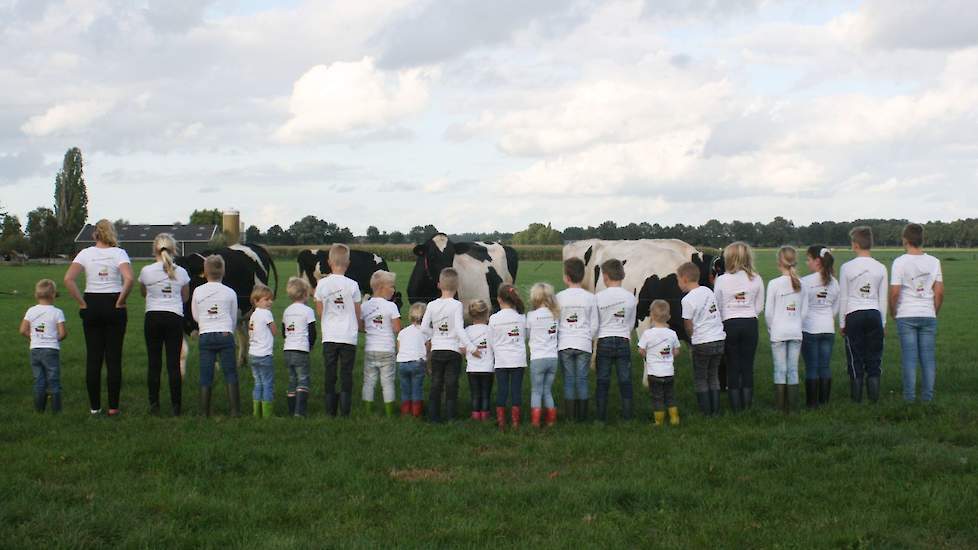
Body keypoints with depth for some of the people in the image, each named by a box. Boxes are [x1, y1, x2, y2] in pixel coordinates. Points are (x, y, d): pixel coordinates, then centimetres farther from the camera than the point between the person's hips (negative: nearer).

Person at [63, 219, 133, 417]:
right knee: (114, 357, 3)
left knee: (93, 358, 7)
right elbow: (129, 278, -21)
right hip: (114, 307, -1)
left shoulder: (86, 253, 1)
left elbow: (68, 279, -11)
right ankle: (113, 407, 4)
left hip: (91, 306, 2)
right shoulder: (119, 253, -4)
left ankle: (94, 406, 9)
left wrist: (81, 302, -4)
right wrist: (120, 302, -9)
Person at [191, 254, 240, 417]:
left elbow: (195, 316, 13)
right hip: (226, 335, -1)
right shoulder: (230, 293, 3)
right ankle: (234, 410, -1)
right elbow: (234, 318, 10)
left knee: (206, 376, 4)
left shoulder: (198, 291, 4)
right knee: (230, 374, 3)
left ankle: (204, 411, 4)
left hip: (205, 336, 1)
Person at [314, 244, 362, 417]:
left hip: (329, 336, 1)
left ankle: (330, 412, 9)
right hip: (349, 336, -1)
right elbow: (357, 313, 2)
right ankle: (345, 413, 1)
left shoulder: (322, 284, -3)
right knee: (346, 375, 4)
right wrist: (358, 326, 21)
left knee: (330, 376, 8)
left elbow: (320, 311, 7)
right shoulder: (352, 285, -6)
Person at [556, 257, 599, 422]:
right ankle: (582, 415, 8)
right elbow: (594, 325, 1)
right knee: (582, 379, 6)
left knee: (568, 379, 6)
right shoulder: (590, 298, -2)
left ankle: (570, 415, 7)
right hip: (584, 344, 0)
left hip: (564, 344, 0)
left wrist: (555, 341, 13)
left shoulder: (559, 297, -3)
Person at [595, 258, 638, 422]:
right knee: (625, 381, 7)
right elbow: (631, 324, 9)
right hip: (624, 341, 1)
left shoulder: (598, 298, -7)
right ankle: (627, 416, 8)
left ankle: (601, 417, 7)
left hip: (603, 342, -1)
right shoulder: (630, 298, -1)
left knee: (602, 382, 5)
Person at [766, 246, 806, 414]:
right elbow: (804, 310, 4)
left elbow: (768, 312, -7)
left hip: (779, 332, -3)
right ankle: (792, 407, 10)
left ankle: (780, 407, 3)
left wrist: (770, 329, 8)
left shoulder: (774, 284, -10)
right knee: (793, 370, 7)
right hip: (796, 331, 3)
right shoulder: (801, 284, 0)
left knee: (780, 370, 2)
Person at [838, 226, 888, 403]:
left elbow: (843, 298, -1)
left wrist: (842, 323, 7)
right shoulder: (880, 268, 2)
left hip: (854, 316, -2)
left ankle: (856, 398, 3)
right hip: (874, 315, 2)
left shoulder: (847, 267, -4)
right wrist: (883, 323, 15)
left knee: (855, 359, 2)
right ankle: (874, 397, 4)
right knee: (874, 359, 6)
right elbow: (883, 299, 7)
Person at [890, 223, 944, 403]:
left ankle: (909, 396, 2)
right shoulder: (934, 262, 3)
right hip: (928, 316, 3)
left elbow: (894, 293, -11)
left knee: (909, 357, 0)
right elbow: (939, 292, 2)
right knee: (928, 357, 7)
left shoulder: (900, 262, -7)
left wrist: (893, 313, 4)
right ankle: (928, 395, 9)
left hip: (906, 316, -2)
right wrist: (934, 313, 14)